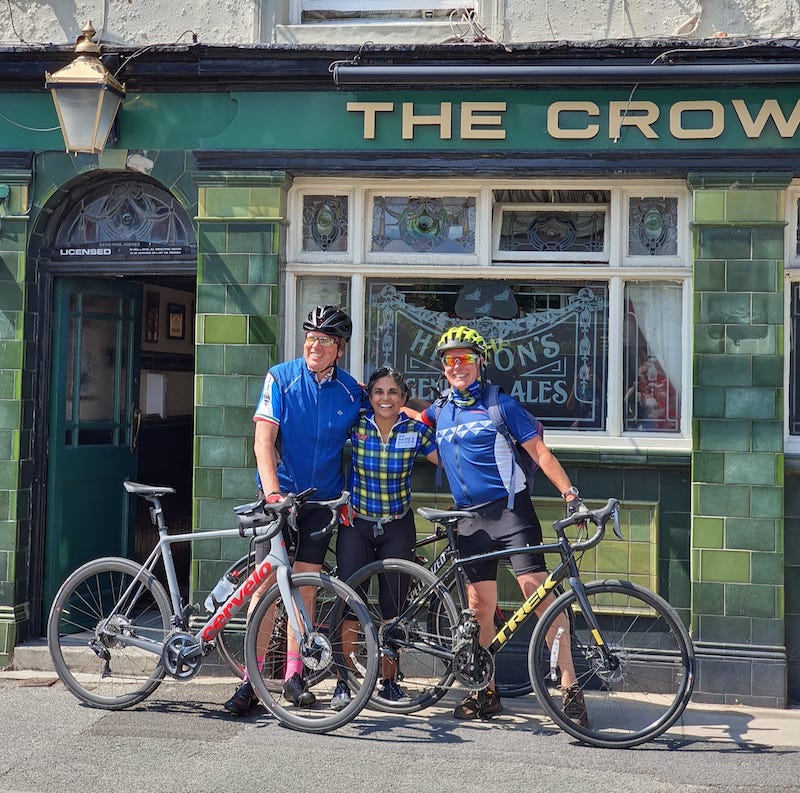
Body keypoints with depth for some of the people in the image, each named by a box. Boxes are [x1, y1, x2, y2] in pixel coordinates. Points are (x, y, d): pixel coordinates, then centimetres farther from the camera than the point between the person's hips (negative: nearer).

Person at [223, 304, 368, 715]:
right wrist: (273, 492, -24)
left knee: (304, 586, 6)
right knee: (266, 583, -6)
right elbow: (263, 440, -12)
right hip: (279, 495, -2)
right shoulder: (281, 378, -6)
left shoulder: (351, 391, 1)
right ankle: (251, 679, 0)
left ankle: (293, 675, 17)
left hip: (320, 499, 2)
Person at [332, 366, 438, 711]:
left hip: (397, 528, 1)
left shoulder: (416, 431, -8)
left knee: (393, 605, 6)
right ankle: (343, 682, 9)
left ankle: (389, 682, 21)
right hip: (356, 524, 0)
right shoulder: (356, 425, -9)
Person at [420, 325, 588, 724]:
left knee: (537, 590, -14)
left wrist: (571, 495, -10)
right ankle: (486, 692, 15)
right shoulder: (439, 412, 14)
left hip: (509, 508, -4)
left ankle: (570, 686, -11)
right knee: (480, 607, 4)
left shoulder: (501, 404, 2)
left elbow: (539, 452, -1)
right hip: (470, 518, 4)